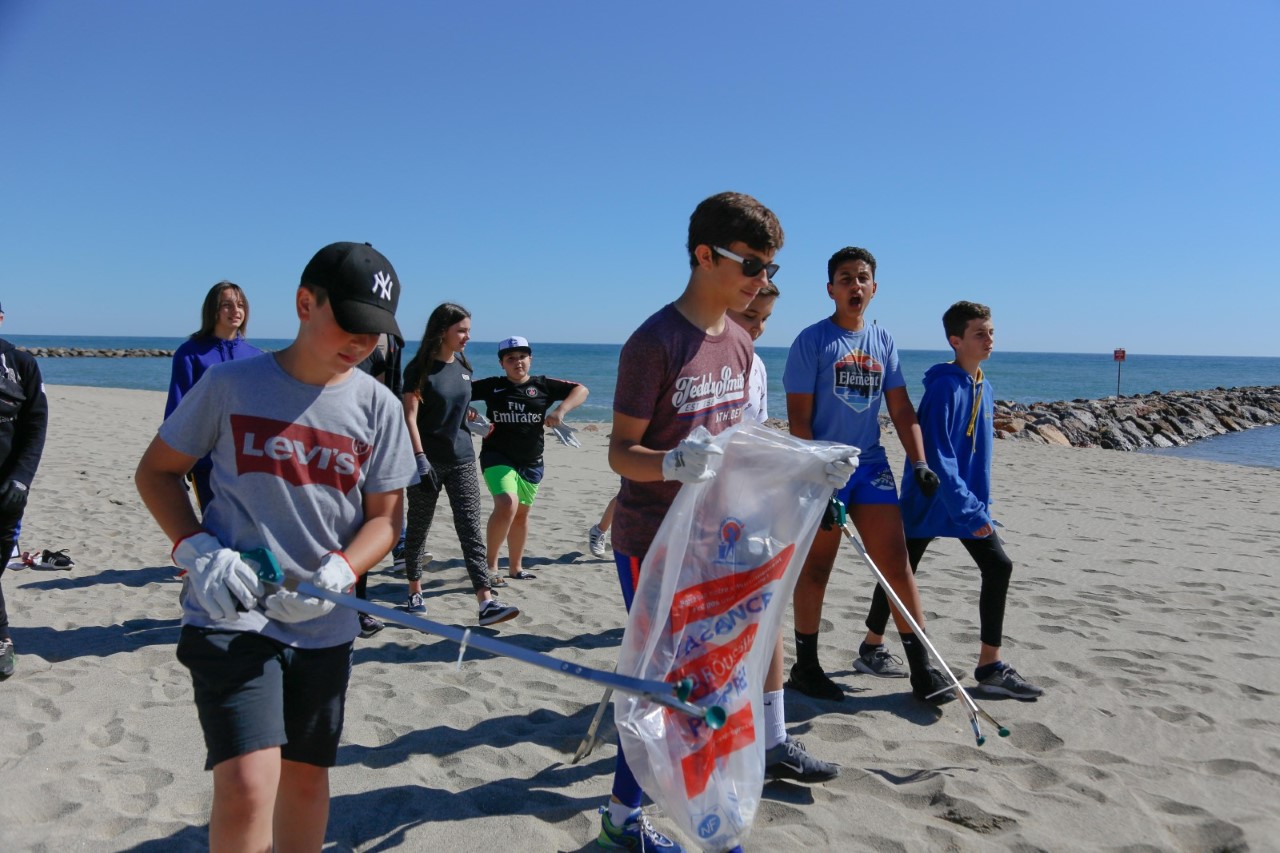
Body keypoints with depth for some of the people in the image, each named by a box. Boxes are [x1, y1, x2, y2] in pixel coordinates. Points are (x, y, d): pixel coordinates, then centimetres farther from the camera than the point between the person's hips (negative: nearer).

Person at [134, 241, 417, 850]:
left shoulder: (378, 407, 1)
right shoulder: (231, 384, -4)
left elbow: (386, 517, 4)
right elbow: (156, 471, 6)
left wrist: (336, 574, -14)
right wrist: (197, 550, -9)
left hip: (324, 625, 3)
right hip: (232, 615, -3)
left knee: (306, 775, 15)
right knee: (247, 785, -15)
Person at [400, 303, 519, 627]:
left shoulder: (463, 366, 7)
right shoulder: (420, 368, -9)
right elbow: (410, 416, -14)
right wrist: (421, 460, -20)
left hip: (461, 460, 4)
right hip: (428, 461, -4)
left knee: (471, 530, -4)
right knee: (418, 529, 9)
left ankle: (486, 603, -10)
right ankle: (415, 593, 27)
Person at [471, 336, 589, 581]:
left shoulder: (543, 385, 2)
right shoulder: (492, 386, 1)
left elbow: (581, 390, -1)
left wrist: (561, 410, -17)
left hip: (530, 462, 3)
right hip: (497, 457, -3)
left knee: (521, 514, 14)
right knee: (507, 504, -24)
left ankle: (515, 567, 31)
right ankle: (490, 562, -6)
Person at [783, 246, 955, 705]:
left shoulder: (884, 341, 10)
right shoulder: (812, 340, -6)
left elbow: (901, 409, 11)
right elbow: (798, 417, -10)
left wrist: (919, 461, -1)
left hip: (871, 464, 5)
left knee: (896, 563, 3)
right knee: (816, 568, 5)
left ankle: (922, 669, 11)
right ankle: (806, 666, 19)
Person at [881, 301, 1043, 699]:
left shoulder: (984, 388, 6)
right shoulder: (945, 388, -20)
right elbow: (938, 458, -24)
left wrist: (979, 503, 13)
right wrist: (968, 510, -25)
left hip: (969, 499, 8)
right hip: (928, 500, -8)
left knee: (999, 567, 2)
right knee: (900, 572, 5)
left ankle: (990, 667, 10)